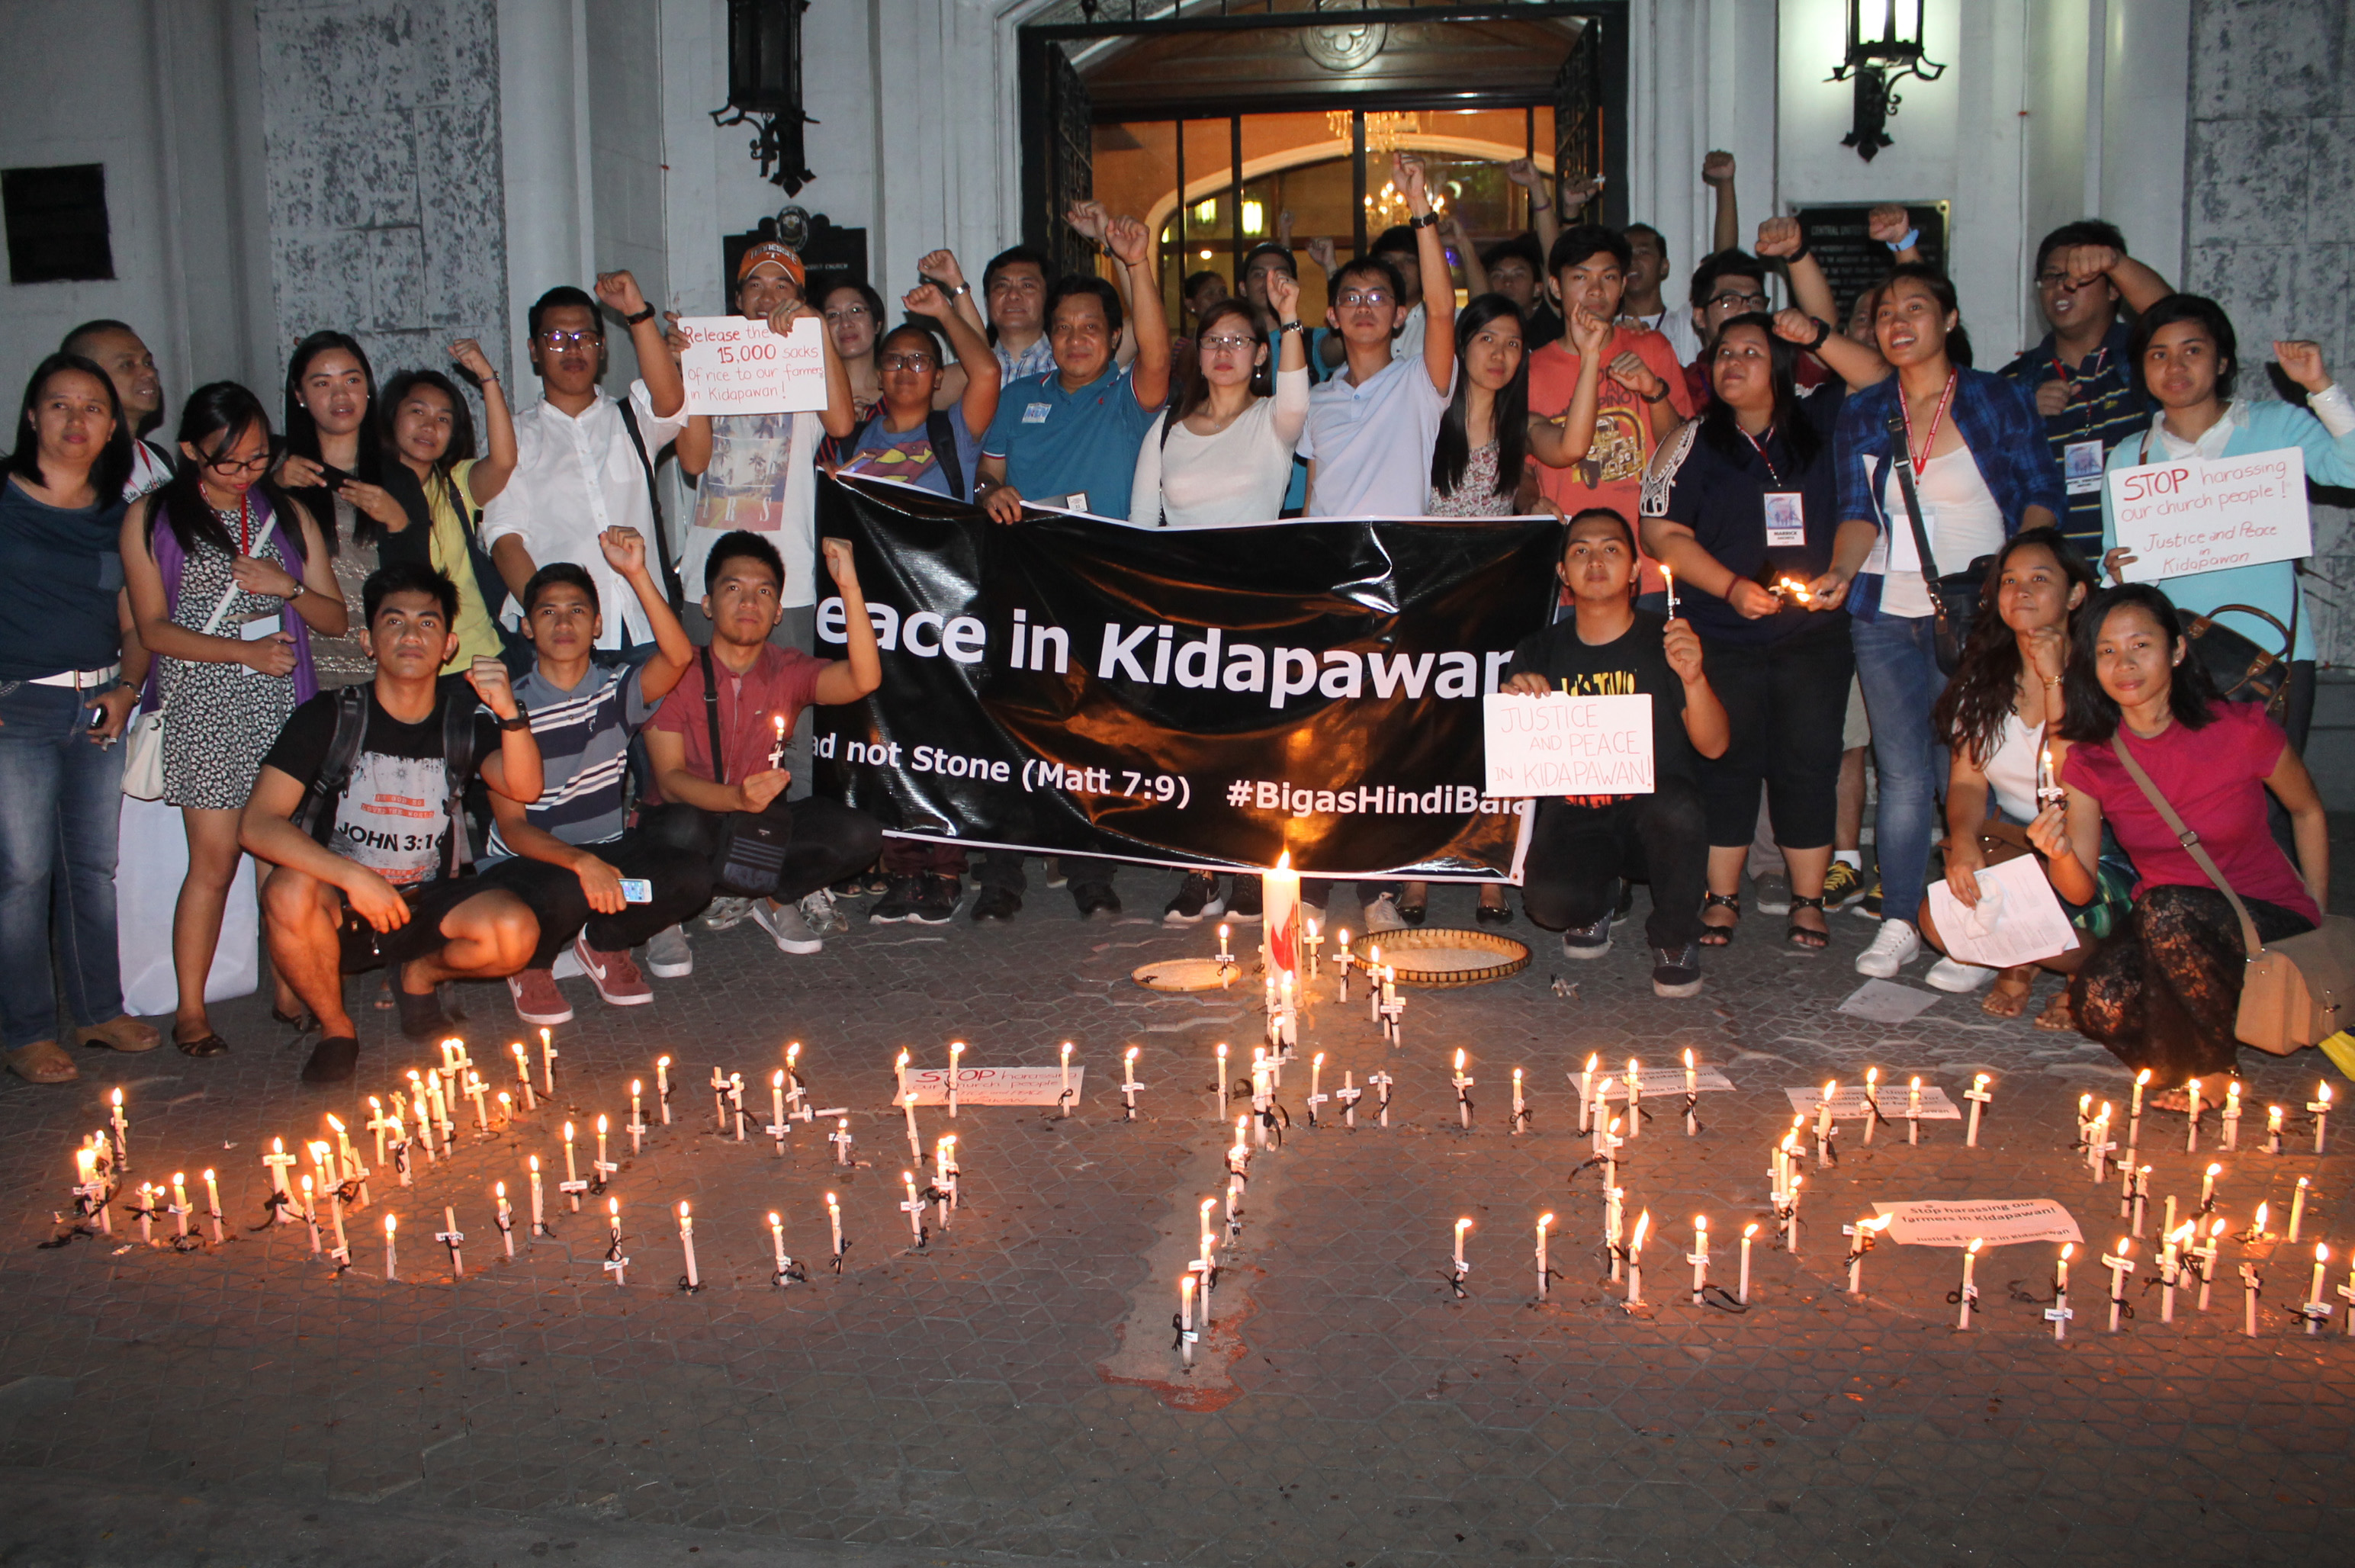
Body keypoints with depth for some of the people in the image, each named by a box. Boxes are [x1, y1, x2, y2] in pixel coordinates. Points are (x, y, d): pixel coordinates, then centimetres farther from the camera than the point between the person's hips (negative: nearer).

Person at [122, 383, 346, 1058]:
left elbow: (337, 619, 13)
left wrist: (289, 587, -7)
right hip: (201, 705, -3)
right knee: (215, 860, -6)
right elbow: (153, 628, -2)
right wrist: (245, 652, -13)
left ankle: (291, 992, 12)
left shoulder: (289, 514, 13)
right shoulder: (151, 517, 4)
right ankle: (191, 1010, 4)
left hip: (283, 700, 3)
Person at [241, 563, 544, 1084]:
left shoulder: (463, 719, 2)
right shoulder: (328, 718, -6)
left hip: (429, 905, 2)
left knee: (516, 932, -26)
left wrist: (510, 714, -37)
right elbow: (256, 824, -16)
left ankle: (420, 975, 9)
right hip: (339, 908, -2)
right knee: (290, 893, -35)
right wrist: (354, 877, -29)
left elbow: (524, 787, -18)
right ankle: (334, 1027, -6)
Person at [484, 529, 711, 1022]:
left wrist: (637, 574, -35)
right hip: (529, 861, -3)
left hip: (609, 850, 3)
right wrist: (580, 861, -34)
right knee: (566, 893, -38)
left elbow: (679, 656, -24)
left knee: (692, 875, -25)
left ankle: (604, 943, 5)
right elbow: (512, 827, -15)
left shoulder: (617, 689, -1)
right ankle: (530, 964, -1)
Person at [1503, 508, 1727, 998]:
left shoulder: (1664, 642, 0)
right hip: (1573, 818, 1)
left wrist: (1693, 679, -27)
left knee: (1677, 809, -37)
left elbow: (1714, 746, -9)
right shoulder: (1541, 651, 6)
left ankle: (1674, 938, -7)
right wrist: (1513, 701, -17)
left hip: (1651, 802, -1)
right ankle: (1596, 903, 12)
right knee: (1548, 900, -31)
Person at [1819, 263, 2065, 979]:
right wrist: (1840, 572, -12)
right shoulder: (1861, 414, 11)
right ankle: (1898, 923, 11)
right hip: (1885, 616, 3)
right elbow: (1858, 514, 7)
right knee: (1902, 775, 3)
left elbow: (2042, 498, 3)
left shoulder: (1998, 400, 2)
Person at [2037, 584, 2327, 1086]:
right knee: (2099, 1002, -29)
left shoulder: (2241, 730, -14)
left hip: (2269, 922, -2)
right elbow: (2082, 892, -8)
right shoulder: (2090, 760, -5)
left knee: (2168, 909, -34)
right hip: (2168, 932, 2)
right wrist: (2061, 855, -30)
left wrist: (2315, 925, 3)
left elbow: (2309, 812, 5)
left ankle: (2214, 1070, -11)